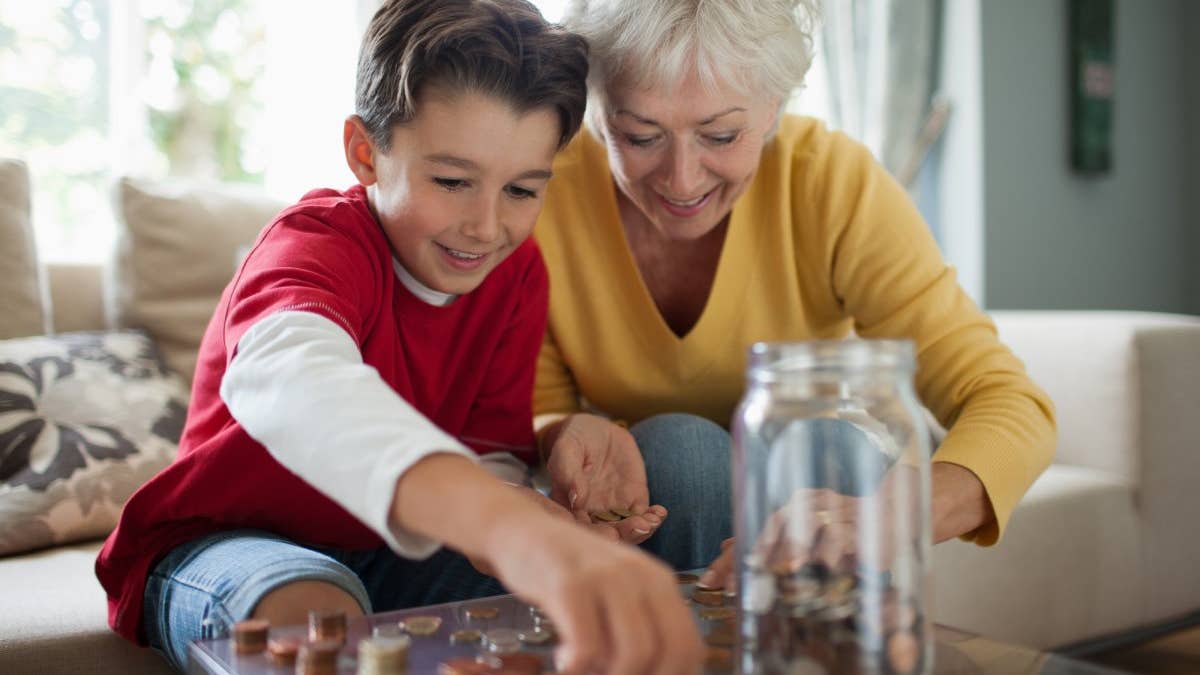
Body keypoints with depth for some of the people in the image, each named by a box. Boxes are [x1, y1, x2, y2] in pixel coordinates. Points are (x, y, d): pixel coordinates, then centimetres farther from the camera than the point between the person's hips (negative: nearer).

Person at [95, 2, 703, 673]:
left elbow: (492, 456, -7)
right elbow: (289, 377, -51)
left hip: (386, 551, 5)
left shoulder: (517, 272, -6)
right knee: (320, 616, -38)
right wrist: (514, 529, -70)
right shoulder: (319, 242, -26)